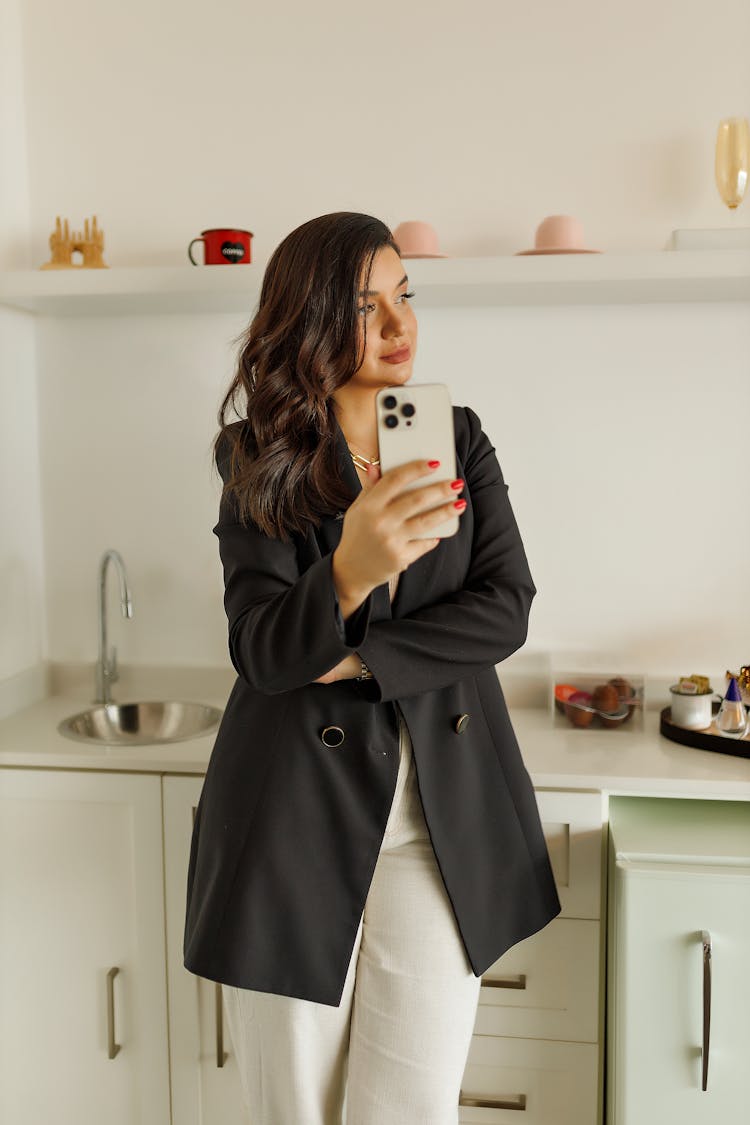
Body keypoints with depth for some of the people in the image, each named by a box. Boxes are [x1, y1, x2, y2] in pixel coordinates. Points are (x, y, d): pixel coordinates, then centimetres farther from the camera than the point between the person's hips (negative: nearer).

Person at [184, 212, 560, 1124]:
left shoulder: (458, 435, 4)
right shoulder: (259, 461, -3)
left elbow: (505, 609, -5)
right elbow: (260, 653, -15)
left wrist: (357, 660, -14)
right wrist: (350, 573, -35)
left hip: (445, 814, 2)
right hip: (299, 817, -1)